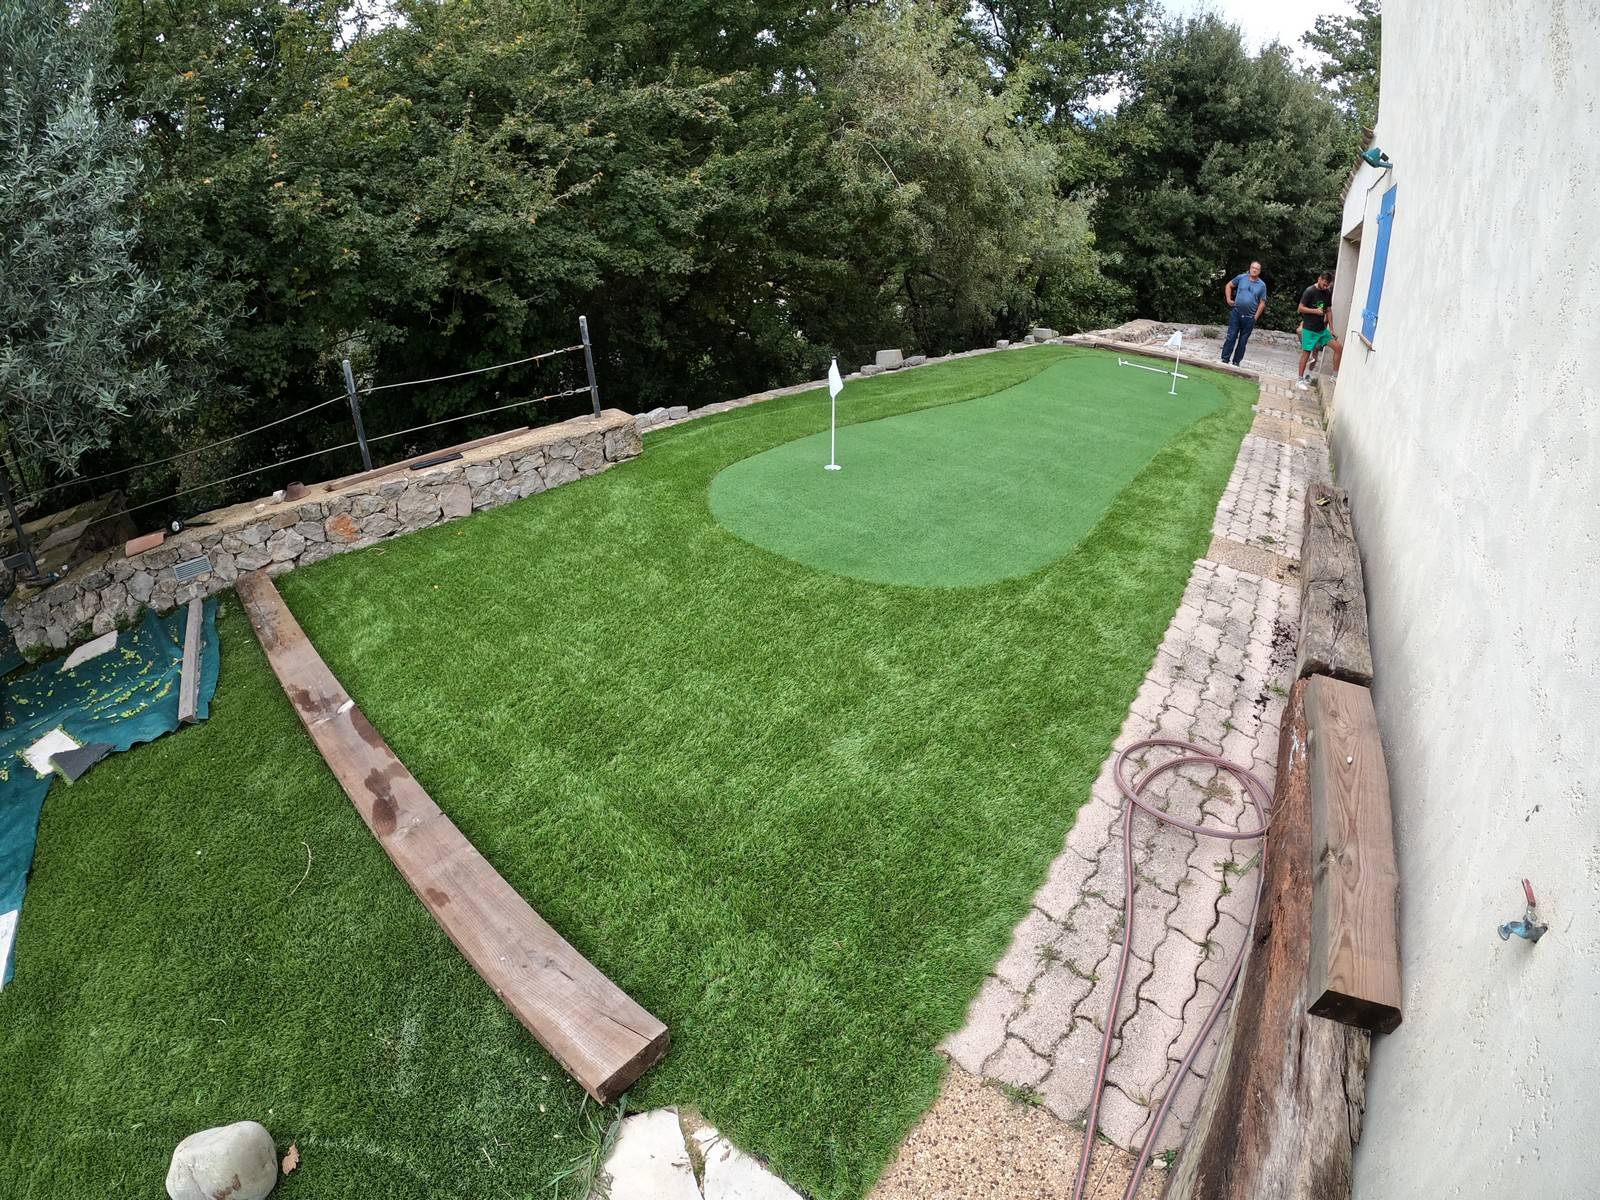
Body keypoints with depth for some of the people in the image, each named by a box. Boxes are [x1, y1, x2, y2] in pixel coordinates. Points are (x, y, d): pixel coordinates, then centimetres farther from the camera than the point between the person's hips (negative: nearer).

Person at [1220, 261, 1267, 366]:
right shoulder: (1241, 278, 1)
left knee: (1243, 340, 7)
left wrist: (1256, 317, -3)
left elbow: (1262, 303, 3)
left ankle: (1236, 362, 14)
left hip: (1249, 317, 1)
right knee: (1231, 337, -2)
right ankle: (1225, 359, 4)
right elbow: (1229, 286, 14)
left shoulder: (1262, 285, 2)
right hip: (1236, 313, -1)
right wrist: (1229, 299, 2)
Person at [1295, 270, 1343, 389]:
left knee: (1339, 347, 0)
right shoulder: (1309, 291, -11)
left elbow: (1328, 311, 12)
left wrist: (1331, 329, 9)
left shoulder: (1327, 293, 7)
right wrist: (1315, 311, -23)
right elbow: (1301, 308, -9)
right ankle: (1300, 380, 10)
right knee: (1306, 353, -1)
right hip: (1309, 329, -6)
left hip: (1323, 329, 6)